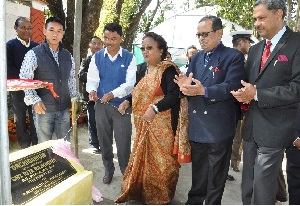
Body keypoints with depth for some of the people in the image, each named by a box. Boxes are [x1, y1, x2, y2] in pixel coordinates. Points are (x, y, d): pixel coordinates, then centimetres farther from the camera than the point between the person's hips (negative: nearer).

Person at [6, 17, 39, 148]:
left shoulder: (36, 46, 6)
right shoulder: (10, 46, -4)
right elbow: (9, 70, -11)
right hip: (18, 90, -3)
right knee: (21, 120, 9)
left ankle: (36, 147, 24)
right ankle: (25, 148, 21)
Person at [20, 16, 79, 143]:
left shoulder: (67, 55, 8)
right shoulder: (34, 54, -7)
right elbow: (24, 80, -10)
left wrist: (75, 97, 7)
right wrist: (34, 100, -20)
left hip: (64, 108, 4)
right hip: (43, 109, -4)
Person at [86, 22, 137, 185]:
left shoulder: (129, 58, -5)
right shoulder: (97, 57, 2)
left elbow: (130, 83, -14)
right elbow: (92, 79, -1)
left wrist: (112, 94, -30)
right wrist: (92, 90, -25)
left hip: (121, 105, -3)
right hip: (101, 105, 3)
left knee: (123, 142, 3)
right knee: (104, 140, 15)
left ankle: (126, 173, 24)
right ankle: (108, 170, 36)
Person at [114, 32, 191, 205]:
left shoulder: (168, 69, -11)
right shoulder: (142, 71, 12)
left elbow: (174, 95, -21)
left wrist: (154, 109, -29)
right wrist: (127, 102, 1)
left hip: (162, 124, -7)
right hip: (143, 124, 7)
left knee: (160, 159, 4)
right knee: (142, 157, 16)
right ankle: (142, 191, 34)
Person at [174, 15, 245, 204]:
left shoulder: (233, 56, -8)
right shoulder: (195, 58, 12)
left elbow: (232, 87, -20)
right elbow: (191, 85, 7)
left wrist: (203, 91, -32)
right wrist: (186, 85, -17)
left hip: (219, 126, -5)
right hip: (197, 125, 6)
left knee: (216, 173, 12)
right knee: (198, 170, 21)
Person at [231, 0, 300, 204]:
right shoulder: (255, 49, 14)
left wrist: (257, 94, -18)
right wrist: (244, 95, -5)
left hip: (275, 128, -7)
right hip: (251, 126, 7)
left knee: (263, 183, 0)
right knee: (248, 182, 17)